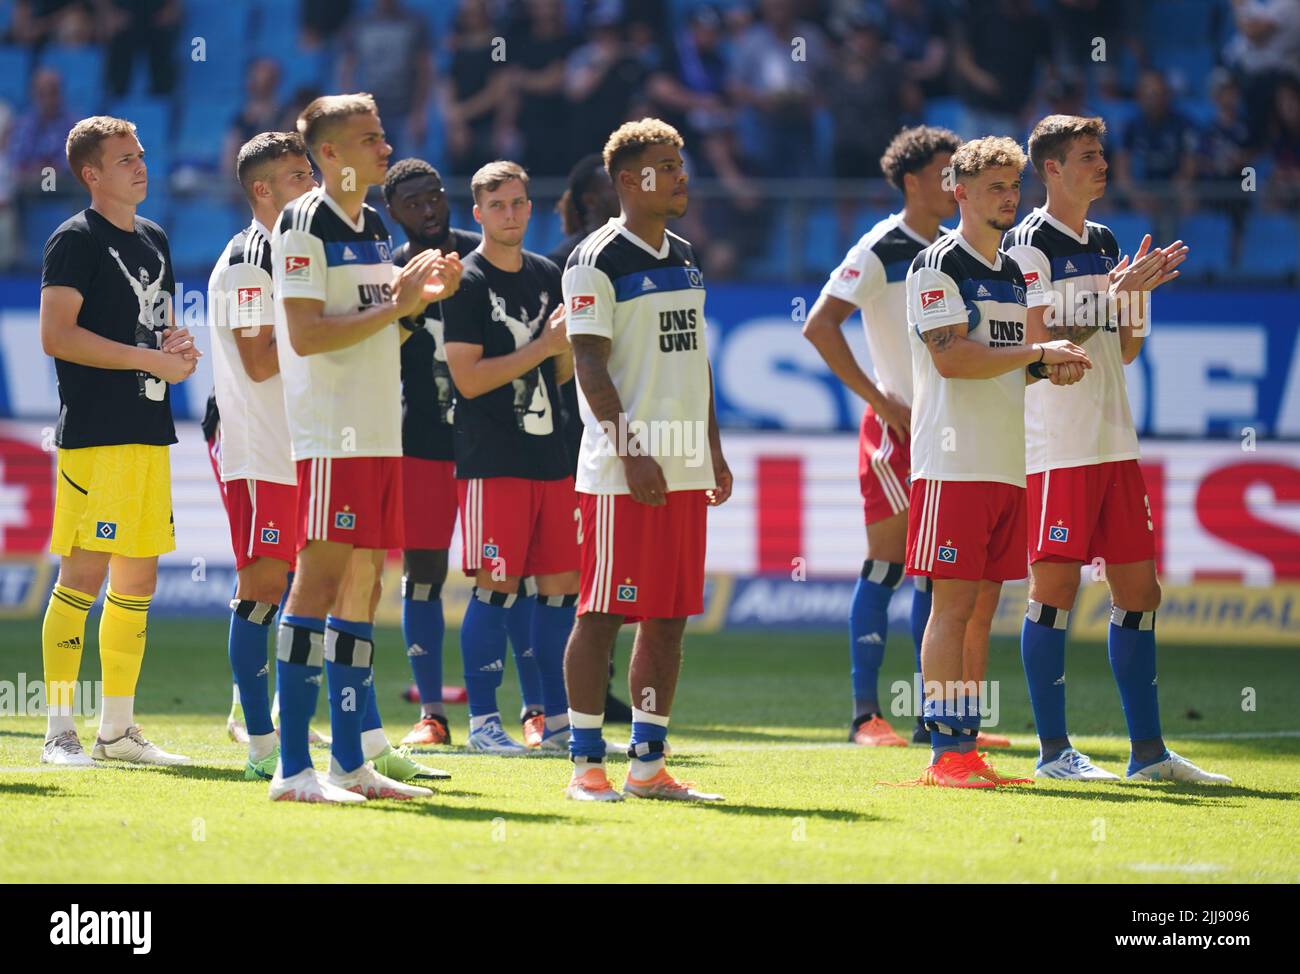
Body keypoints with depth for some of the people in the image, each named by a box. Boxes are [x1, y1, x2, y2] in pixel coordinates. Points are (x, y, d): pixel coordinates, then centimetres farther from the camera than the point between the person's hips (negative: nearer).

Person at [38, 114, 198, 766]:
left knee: (138, 583, 9)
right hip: (94, 436, -8)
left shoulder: (153, 240, 19)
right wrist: (149, 358, -16)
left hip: (150, 434, 8)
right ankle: (59, 732, -7)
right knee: (84, 573, -10)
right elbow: (56, 335, -15)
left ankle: (118, 729, 17)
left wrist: (175, 345, 5)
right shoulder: (76, 241, -6)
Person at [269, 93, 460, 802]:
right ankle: (292, 767, -9)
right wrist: (396, 305, -16)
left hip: (381, 434, 9)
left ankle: (354, 759, 13)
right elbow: (304, 336, -17)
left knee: (363, 583, 9)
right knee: (320, 579, -10)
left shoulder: (375, 227, 18)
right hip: (329, 432, -9)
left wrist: (420, 295, 8)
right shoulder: (303, 224, -9)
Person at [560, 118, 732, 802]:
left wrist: (713, 451, 17)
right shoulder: (597, 261, -8)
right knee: (603, 612, -5)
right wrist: (631, 453, -19)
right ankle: (586, 764, 0)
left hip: (685, 467, 8)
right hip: (624, 470, -8)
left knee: (669, 617, 7)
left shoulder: (684, 258, 17)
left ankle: (648, 764, 13)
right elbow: (590, 366, -12)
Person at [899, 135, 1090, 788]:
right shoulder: (938, 265, -6)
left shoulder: (1012, 272, 19)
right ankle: (946, 752, -9)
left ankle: (966, 746, 8)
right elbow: (951, 357, -17)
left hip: (1009, 464, 8)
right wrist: (1037, 352, -16)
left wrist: (1052, 369, 5)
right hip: (954, 463, -8)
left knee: (982, 609, 7)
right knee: (954, 604, -9)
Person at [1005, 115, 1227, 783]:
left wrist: (1142, 291, 3)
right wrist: (1116, 294, -15)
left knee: (1138, 590, 6)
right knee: (1055, 587, -5)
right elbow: (1040, 345, -14)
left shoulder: (1105, 244, 16)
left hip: (1114, 441, 8)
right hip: (1058, 444, -8)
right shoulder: (1030, 243, -7)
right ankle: (1053, 750, 0)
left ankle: (1148, 751, 10)